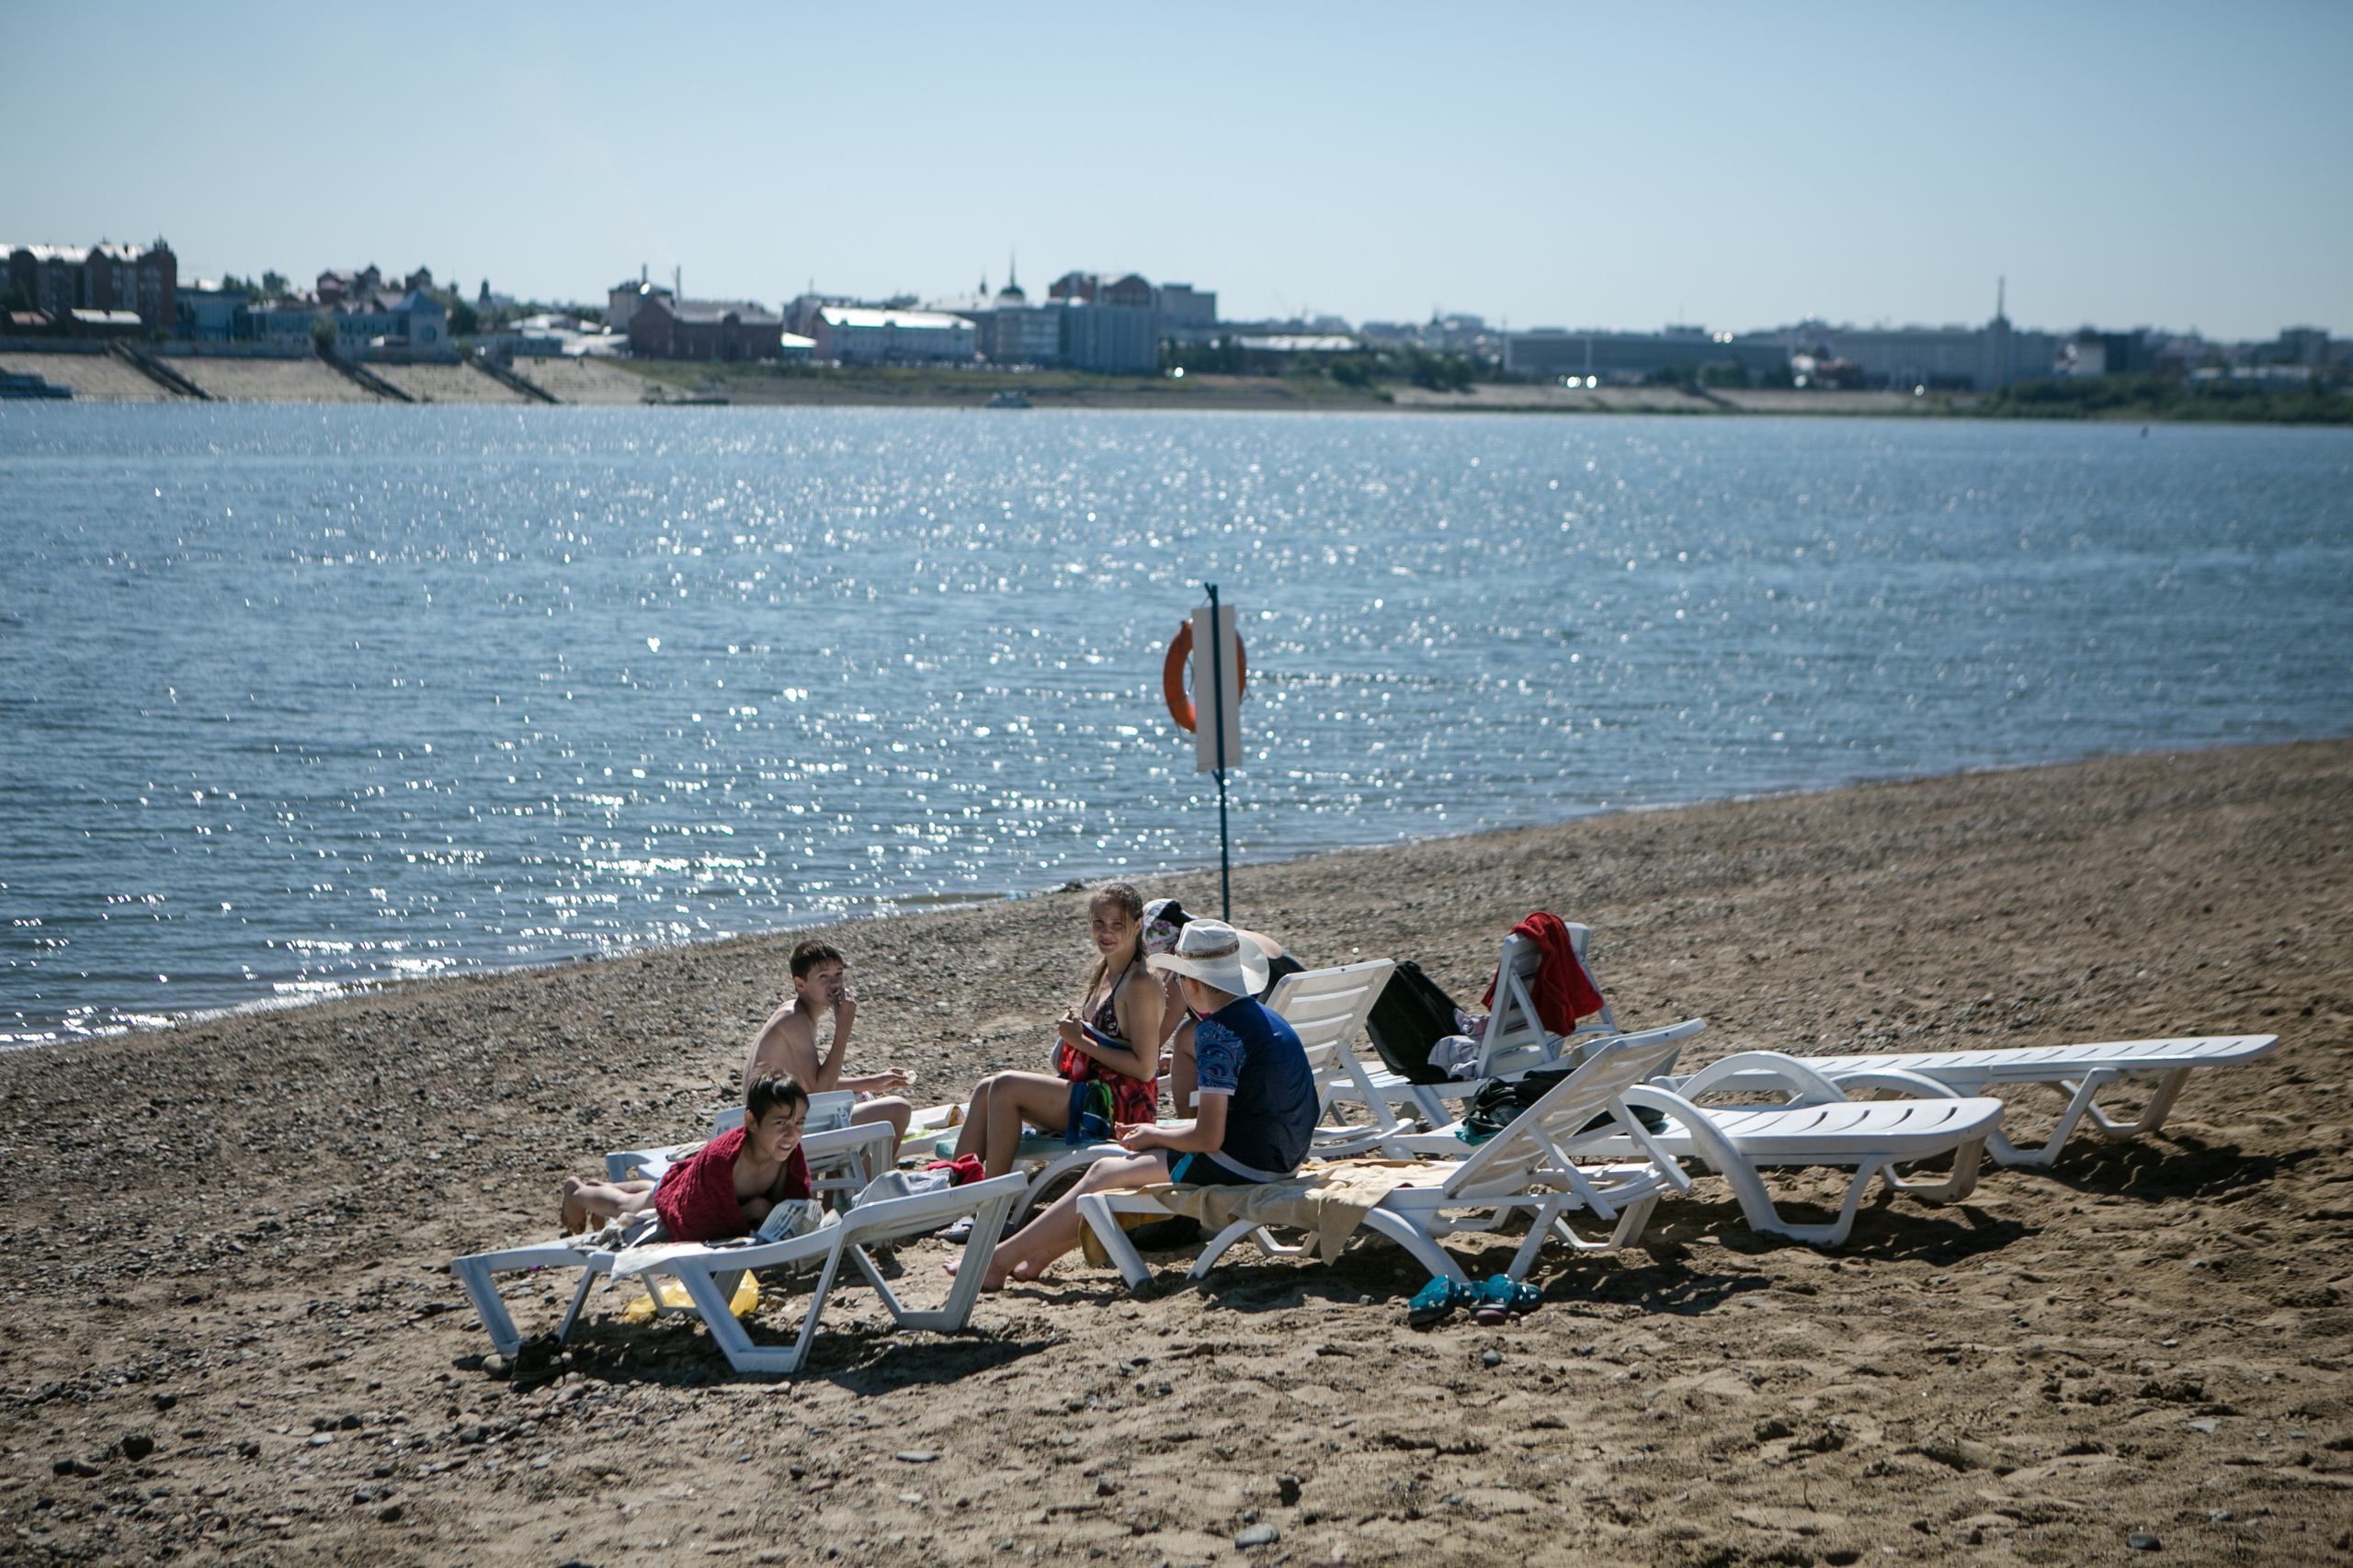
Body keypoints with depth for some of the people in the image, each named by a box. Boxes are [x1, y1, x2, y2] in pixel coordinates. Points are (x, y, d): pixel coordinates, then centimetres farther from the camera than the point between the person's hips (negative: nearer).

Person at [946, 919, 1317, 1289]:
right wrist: (1158, 1133, 15)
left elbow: (1208, 1137, -21)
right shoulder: (1259, 1016, 12)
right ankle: (1042, 1252, 24)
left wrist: (1153, 1135, -3)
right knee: (1140, 1159, 21)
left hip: (1241, 1162, -10)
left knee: (1103, 1174, 1)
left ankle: (1000, 1259, 7)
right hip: (1278, 1156, 10)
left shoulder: (1218, 1032, -19)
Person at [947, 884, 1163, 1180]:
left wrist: (1081, 1041, -16)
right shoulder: (1105, 971, 14)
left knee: (1005, 1087, -18)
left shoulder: (1140, 983, -15)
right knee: (988, 1088, 1)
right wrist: (1075, 1030, 1)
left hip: (1126, 1105, -10)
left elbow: (1145, 1068, -19)